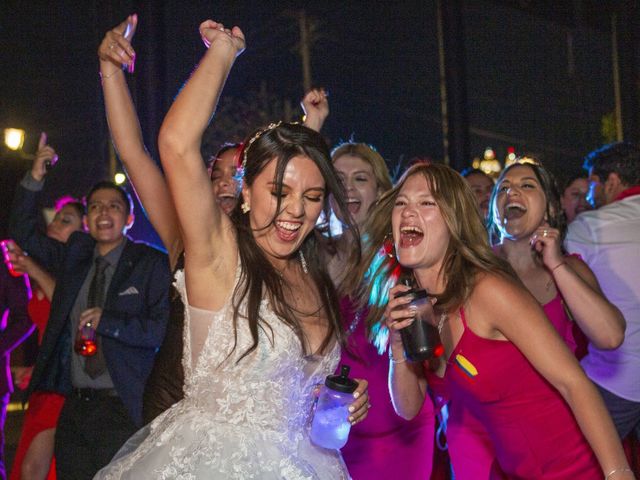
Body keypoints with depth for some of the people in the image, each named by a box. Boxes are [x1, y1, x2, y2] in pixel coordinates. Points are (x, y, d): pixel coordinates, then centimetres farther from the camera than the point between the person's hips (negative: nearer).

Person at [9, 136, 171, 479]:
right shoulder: (74, 256, 13)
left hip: (121, 409, -5)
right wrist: (34, 179, 5)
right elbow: (22, 233, 16)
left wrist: (107, 322, -16)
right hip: (74, 408, 5)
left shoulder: (151, 264, -3)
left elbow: (163, 328, -10)